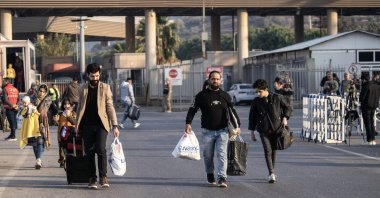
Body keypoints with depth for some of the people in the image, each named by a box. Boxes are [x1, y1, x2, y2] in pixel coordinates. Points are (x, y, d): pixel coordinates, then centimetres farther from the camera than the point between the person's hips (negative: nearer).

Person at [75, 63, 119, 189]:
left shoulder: (105, 88, 4)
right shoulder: (83, 89, 10)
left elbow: (110, 107, 2)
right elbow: (80, 107, 15)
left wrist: (115, 125, -4)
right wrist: (77, 124, 11)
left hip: (101, 124, -2)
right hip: (87, 125, 2)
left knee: (101, 149, -16)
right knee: (89, 152, 3)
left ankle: (103, 177, -9)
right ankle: (92, 178, 10)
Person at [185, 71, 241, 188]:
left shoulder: (225, 96, 9)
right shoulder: (202, 95, 2)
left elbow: (232, 111, 17)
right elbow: (192, 110, 0)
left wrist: (237, 125, 12)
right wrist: (188, 123, -14)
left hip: (222, 131, 0)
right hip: (207, 131, 0)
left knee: (222, 154, -10)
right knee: (208, 155, 9)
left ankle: (222, 178, -15)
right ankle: (210, 175, 28)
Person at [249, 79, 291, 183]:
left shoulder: (277, 98, -4)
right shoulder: (256, 101, 1)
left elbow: (287, 108, 11)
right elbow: (252, 116, 9)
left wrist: (285, 118, -4)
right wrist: (252, 131, 9)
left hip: (276, 128, 0)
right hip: (263, 130, 0)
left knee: (273, 150, 9)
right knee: (267, 151, -10)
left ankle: (272, 173, 22)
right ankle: (271, 174, -16)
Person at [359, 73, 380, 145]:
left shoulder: (366, 86, -17)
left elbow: (362, 97, -16)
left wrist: (361, 100, 3)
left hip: (366, 106, -7)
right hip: (374, 106, 7)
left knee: (367, 123, -3)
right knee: (372, 123, 16)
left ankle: (369, 140, -6)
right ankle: (373, 139, 15)